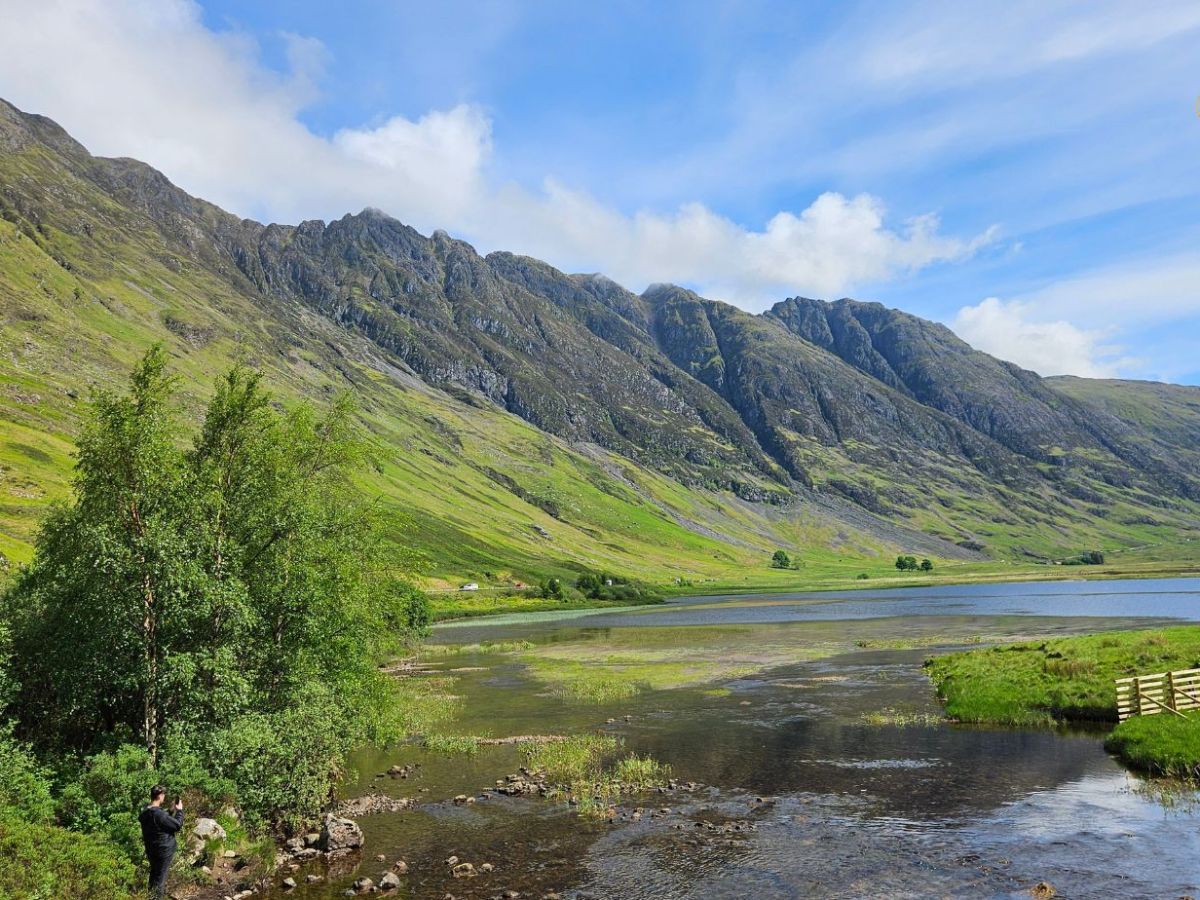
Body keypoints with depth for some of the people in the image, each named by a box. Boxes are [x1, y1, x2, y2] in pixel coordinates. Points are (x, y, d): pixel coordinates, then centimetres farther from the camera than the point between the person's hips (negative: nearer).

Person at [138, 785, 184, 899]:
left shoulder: (144, 813, -3)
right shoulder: (160, 814, -31)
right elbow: (178, 825, -21)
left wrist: (172, 811, 7)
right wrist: (179, 810, -9)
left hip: (150, 849, 8)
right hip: (164, 850, -8)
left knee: (153, 872, 25)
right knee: (161, 875, 8)